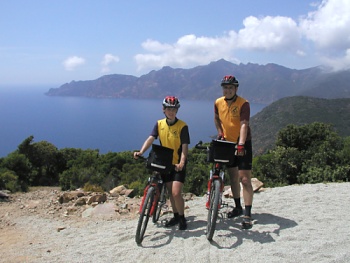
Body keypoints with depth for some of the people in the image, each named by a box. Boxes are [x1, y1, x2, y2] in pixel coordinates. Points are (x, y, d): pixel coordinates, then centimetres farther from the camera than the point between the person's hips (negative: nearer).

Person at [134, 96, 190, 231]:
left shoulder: (182, 126, -13)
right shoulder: (159, 124, -1)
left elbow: (184, 147, -17)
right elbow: (151, 139, -11)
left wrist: (182, 163, -32)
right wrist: (141, 152, -28)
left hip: (178, 164, -4)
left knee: (176, 193, -12)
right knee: (170, 192, 15)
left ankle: (182, 218, 10)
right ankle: (176, 216, 33)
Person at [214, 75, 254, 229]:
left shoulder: (243, 104, -17)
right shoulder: (218, 103, -1)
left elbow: (244, 125, -28)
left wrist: (241, 144, -40)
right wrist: (220, 133, 3)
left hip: (243, 143, -5)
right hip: (228, 143, 5)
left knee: (245, 179, -10)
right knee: (233, 177, 14)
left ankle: (248, 214, -7)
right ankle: (238, 207, 29)